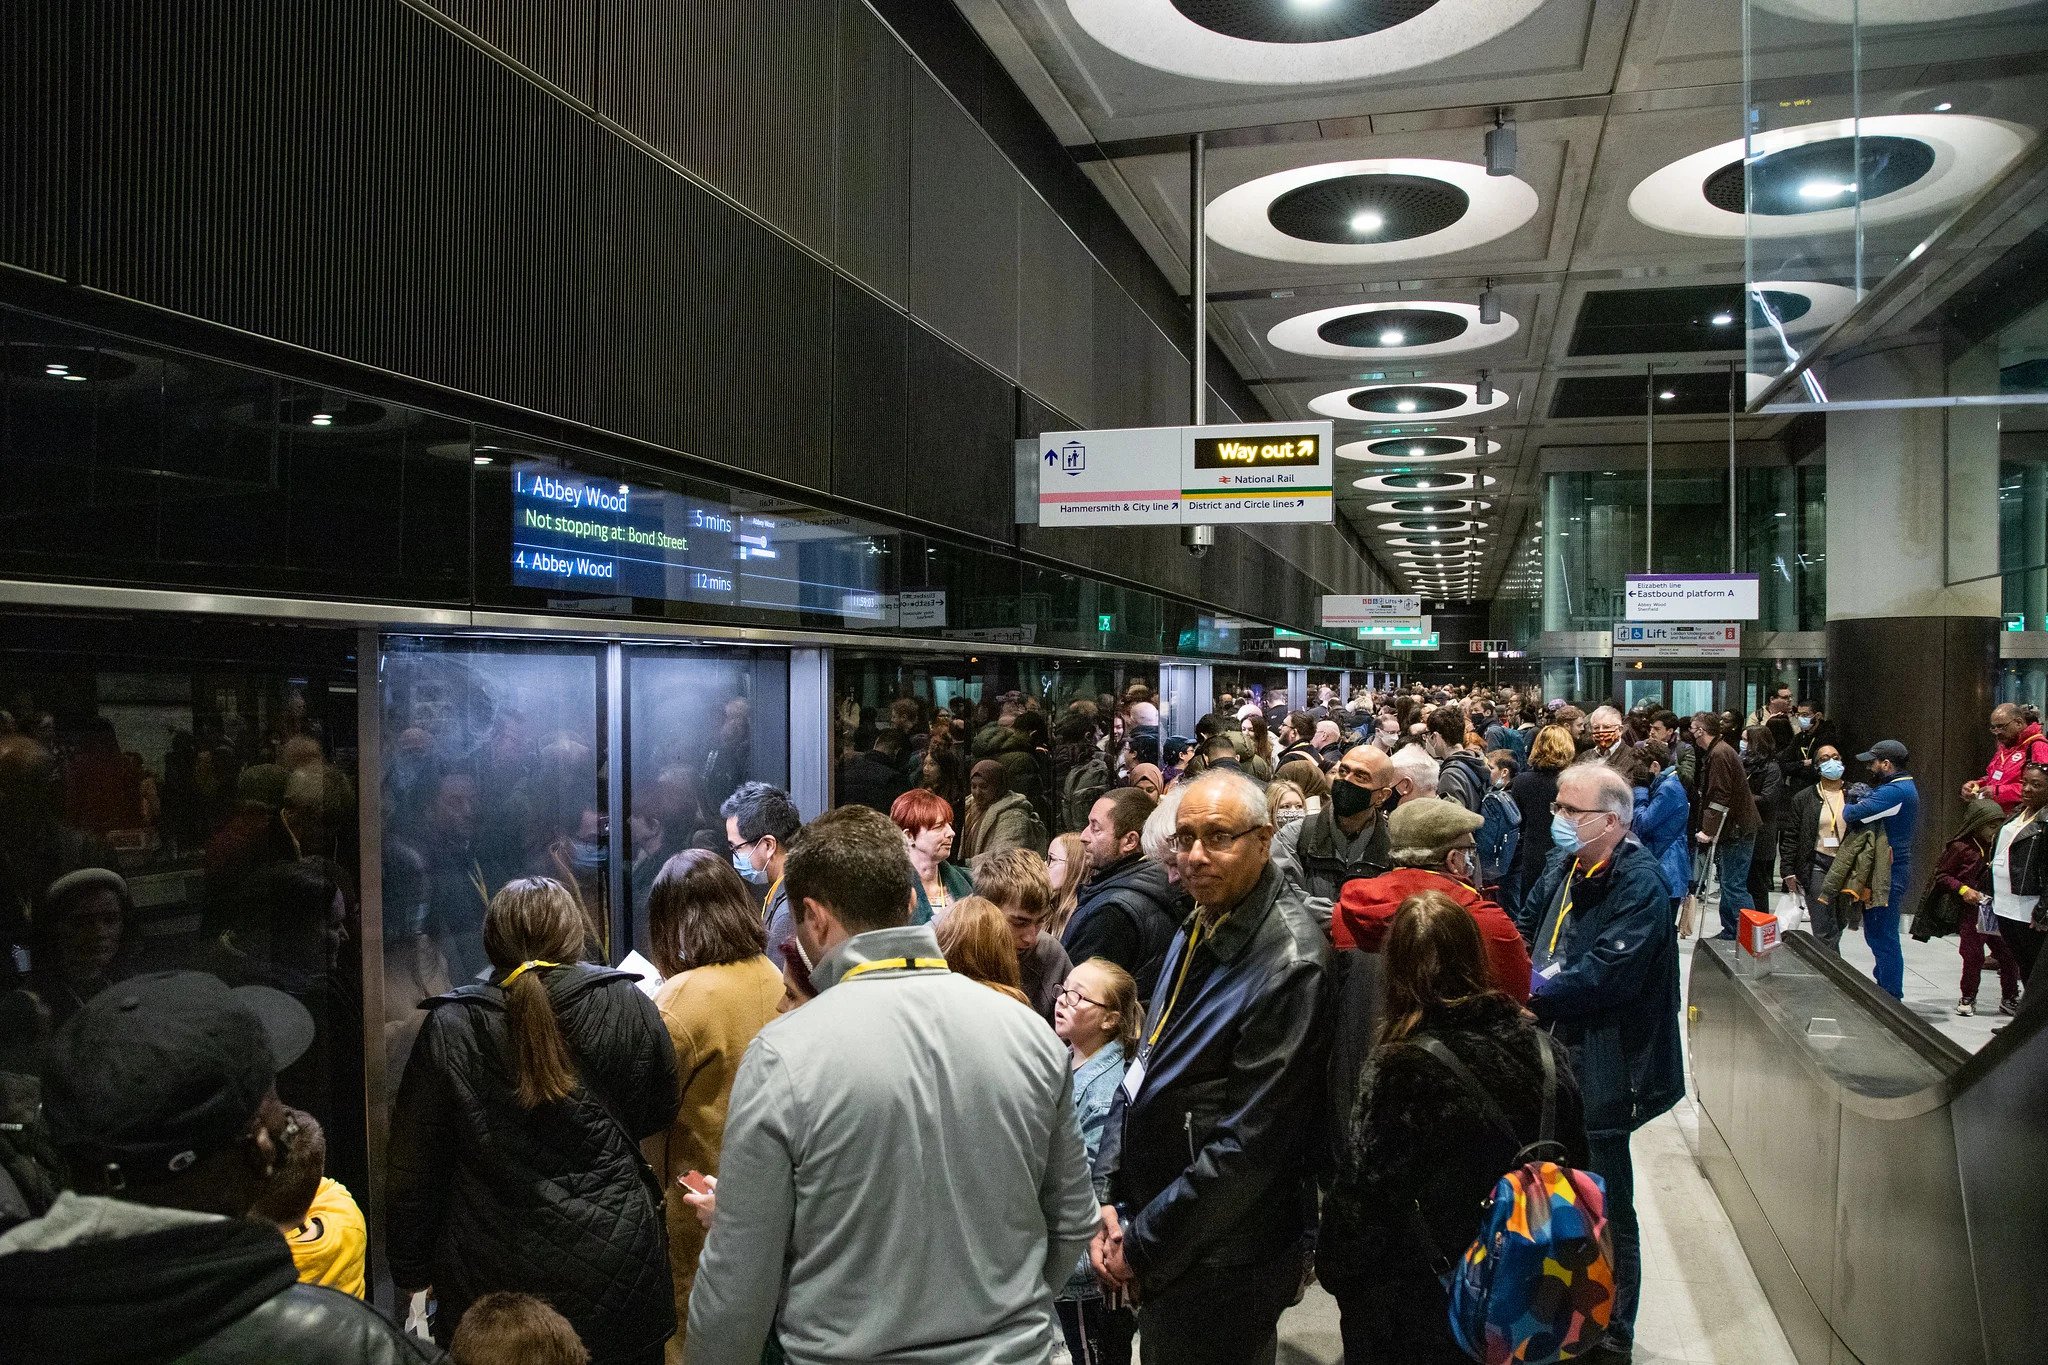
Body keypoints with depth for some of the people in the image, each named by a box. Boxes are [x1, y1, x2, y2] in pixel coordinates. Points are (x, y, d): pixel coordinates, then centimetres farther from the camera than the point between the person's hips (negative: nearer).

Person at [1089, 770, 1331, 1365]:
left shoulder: (1290, 968, -23)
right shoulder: (1200, 930, 4)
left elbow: (1249, 1147, -23)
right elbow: (1145, 1069, 10)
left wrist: (1140, 1245, -15)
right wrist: (1108, 1198, 1)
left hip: (1222, 1269, -8)